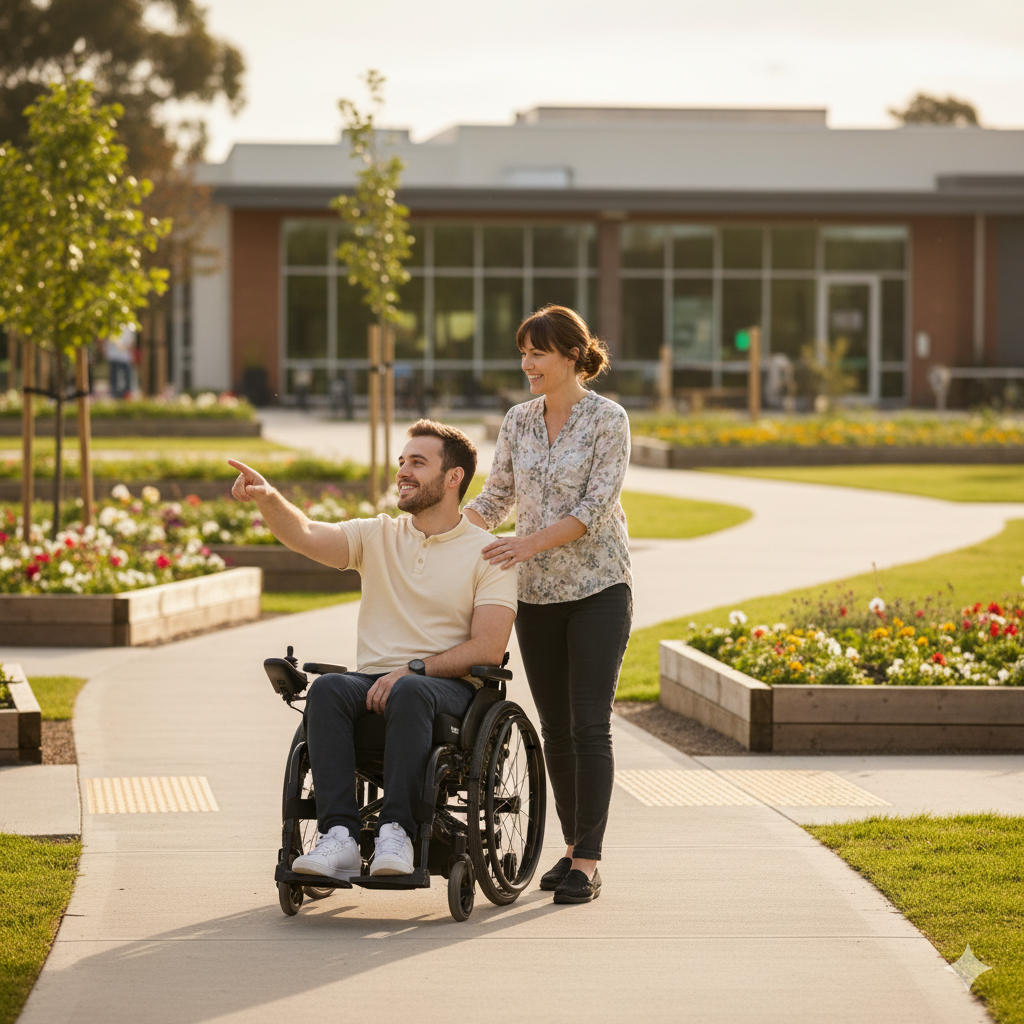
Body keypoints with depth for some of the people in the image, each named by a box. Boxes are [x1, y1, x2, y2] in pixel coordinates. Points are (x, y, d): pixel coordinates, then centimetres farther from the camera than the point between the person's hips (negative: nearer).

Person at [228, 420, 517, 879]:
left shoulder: (486, 554, 4)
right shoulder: (377, 536, 15)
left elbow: (488, 648, -7)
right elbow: (306, 536, -3)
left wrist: (413, 668, -18)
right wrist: (267, 498, -24)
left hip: (449, 686, -3)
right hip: (373, 681, 3)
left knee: (409, 693, -38)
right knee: (327, 690, -30)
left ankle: (396, 832, -41)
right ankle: (339, 837, -40)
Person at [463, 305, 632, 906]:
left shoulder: (608, 420, -8)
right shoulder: (519, 421, 8)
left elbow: (595, 508, -16)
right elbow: (497, 497, 12)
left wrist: (530, 542, -26)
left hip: (598, 589, -5)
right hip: (538, 593, 6)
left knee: (590, 724, -9)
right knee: (556, 727, 8)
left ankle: (588, 863, -9)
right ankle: (573, 848, 18)